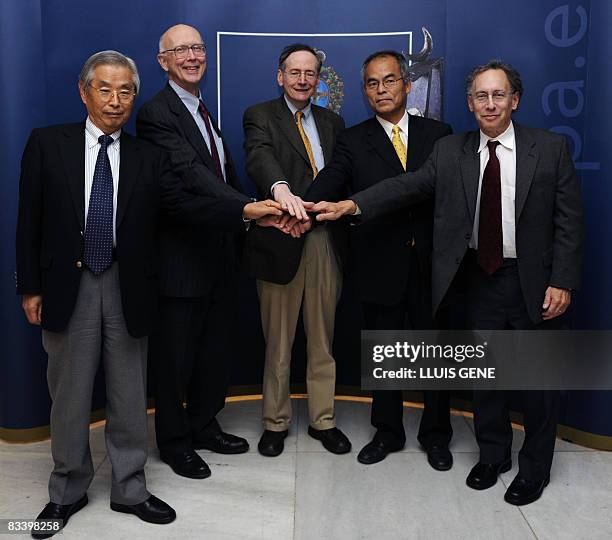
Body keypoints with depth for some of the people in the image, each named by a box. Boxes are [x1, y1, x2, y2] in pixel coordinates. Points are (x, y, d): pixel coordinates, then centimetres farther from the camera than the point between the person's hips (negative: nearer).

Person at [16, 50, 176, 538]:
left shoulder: (148, 157, 2)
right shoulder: (48, 144, 1)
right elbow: (30, 220, 1)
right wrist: (30, 287, -2)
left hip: (127, 287, 1)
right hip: (67, 286, -1)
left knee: (129, 396, 10)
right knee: (70, 394, 12)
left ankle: (130, 489, 28)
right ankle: (68, 491, 31)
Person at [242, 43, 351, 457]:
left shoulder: (332, 122, 17)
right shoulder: (260, 117, 1)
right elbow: (260, 157, -20)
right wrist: (281, 189, -40)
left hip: (325, 241, 4)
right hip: (281, 240, -4)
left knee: (323, 339, 12)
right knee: (278, 342, 7)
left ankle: (323, 420, 27)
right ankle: (276, 422, 24)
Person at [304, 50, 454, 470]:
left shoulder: (438, 133, 6)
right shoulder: (353, 141, 3)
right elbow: (330, 181, -14)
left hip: (431, 263, 1)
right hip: (381, 266, 0)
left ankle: (436, 434, 31)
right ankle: (388, 432, 32)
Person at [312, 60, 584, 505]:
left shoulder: (551, 149, -4)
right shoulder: (450, 152, 2)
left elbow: (570, 222, -6)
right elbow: (407, 185, -7)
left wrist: (563, 283, -12)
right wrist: (351, 205, -20)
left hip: (534, 282, -2)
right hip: (480, 279, 2)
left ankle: (534, 468, 30)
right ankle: (493, 455, 36)